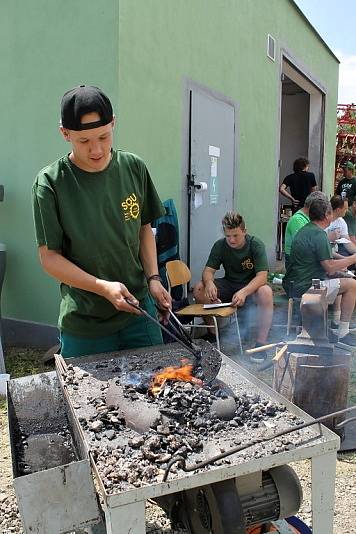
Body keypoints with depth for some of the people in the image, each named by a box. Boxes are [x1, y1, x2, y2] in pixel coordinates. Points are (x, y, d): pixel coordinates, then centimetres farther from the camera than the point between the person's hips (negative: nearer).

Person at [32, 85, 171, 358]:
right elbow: (49, 256, -9)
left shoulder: (134, 168, -1)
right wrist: (103, 287, -20)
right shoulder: (50, 182, -12)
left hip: (138, 309, 3)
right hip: (83, 323, -3)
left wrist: (153, 278, -2)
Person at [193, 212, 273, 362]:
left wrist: (244, 292, -44)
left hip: (252, 286, -3)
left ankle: (261, 343, -25)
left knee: (266, 292, -38)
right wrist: (209, 282, -33)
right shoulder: (220, 245, -5)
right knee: (199, 289, -20)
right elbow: (208, 270, -7)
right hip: (229, 285, 3)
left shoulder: (256, 245, -16)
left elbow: (262, 276, -25)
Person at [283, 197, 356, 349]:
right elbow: (330, 267, -19)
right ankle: (342, 334, 0)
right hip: (303, 288, -10)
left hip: (291, 284, 10)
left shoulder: (305, 229, 14)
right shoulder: (319, 235, -16)